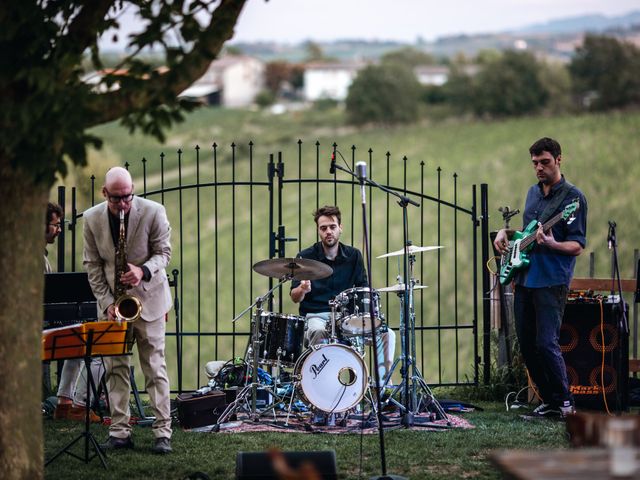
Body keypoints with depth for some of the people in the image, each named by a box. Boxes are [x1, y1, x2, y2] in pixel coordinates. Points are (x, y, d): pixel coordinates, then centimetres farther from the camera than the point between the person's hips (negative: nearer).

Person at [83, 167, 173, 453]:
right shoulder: (92, 219, -4)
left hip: (147, 299, -3)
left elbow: (164, 252, -4)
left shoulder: (153, 212, -12)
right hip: (111, 301, 3)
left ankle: (162, 432, -1)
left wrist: (143, 271, -25)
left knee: (155, 366, -2)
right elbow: (92, 265, 0)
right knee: (115, 367, 1)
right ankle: (120, 432, 5)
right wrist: (107, 302, -9)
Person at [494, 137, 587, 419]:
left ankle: (563, 403, -2)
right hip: (524, 279, 8)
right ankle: (549, 401, 17)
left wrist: (552, 244, -28)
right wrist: (506, 232, 12)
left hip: (551, 282, -8)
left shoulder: (572, 197, -8)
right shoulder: (533, 192, 16)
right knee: (527, 345, 8)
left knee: (545, 343, -14)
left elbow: (577, 246, -11)